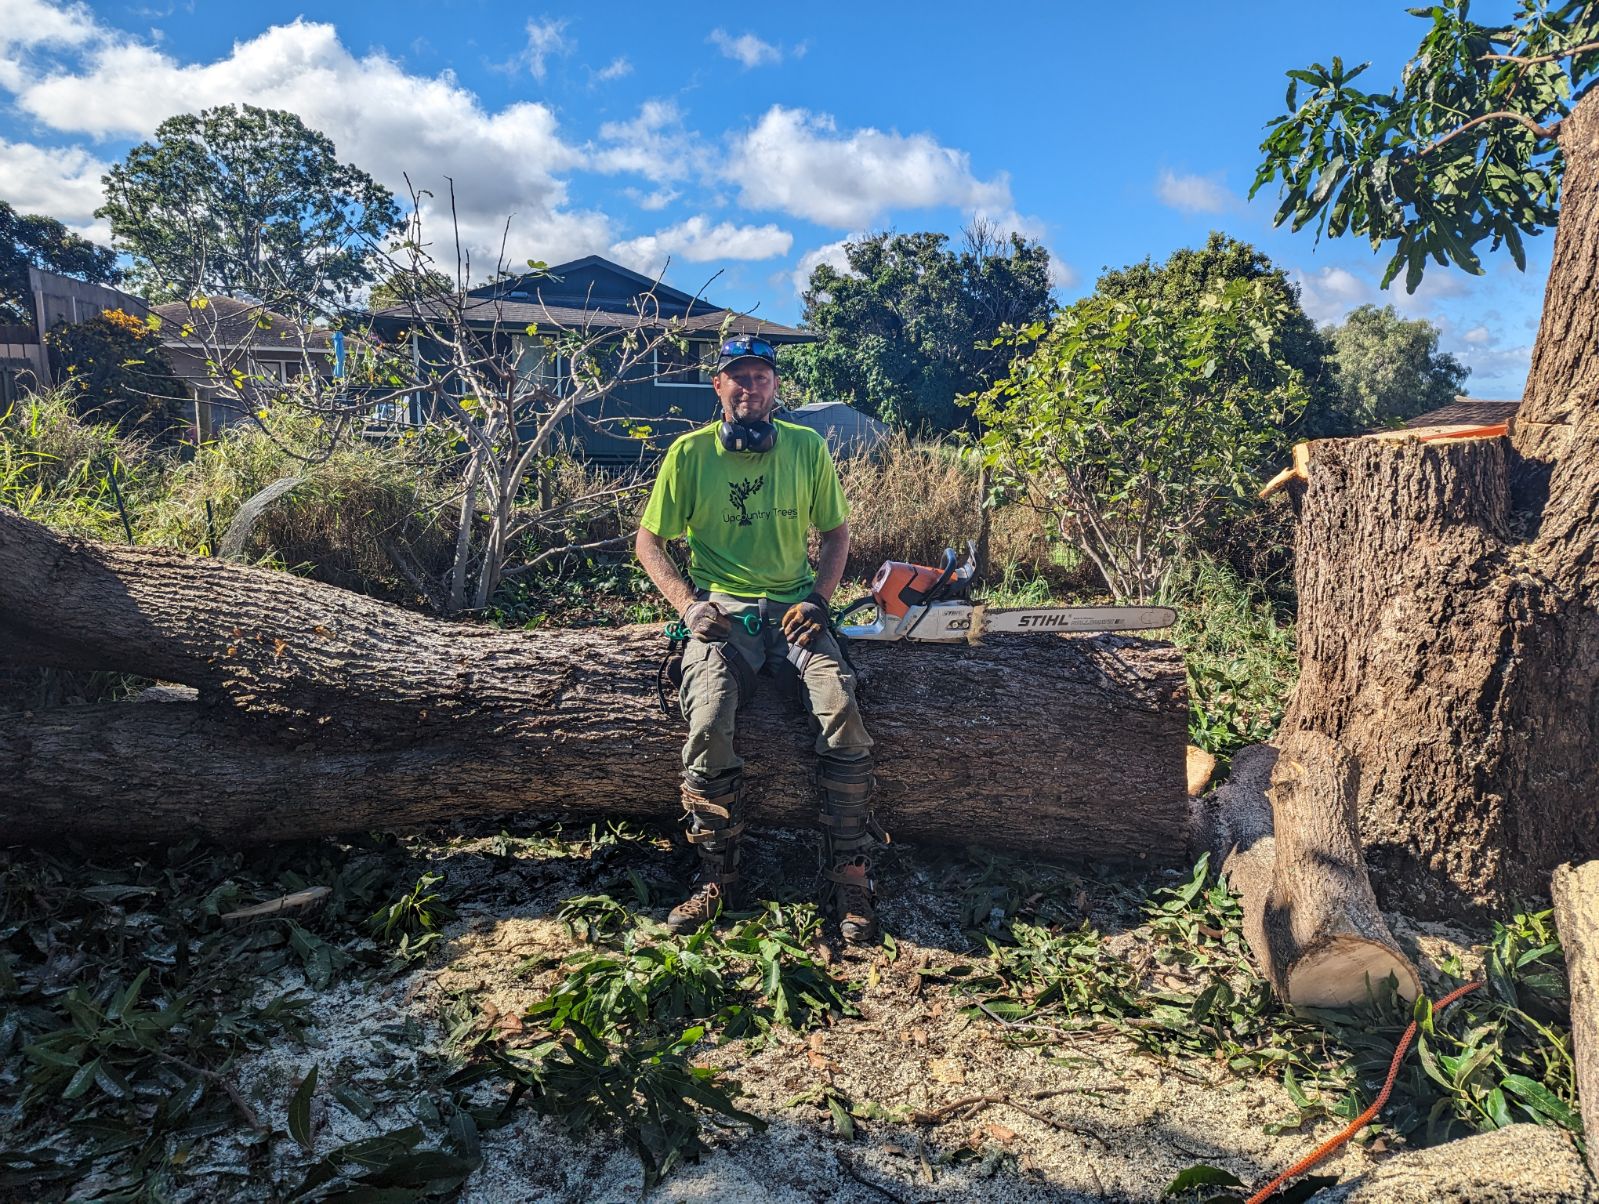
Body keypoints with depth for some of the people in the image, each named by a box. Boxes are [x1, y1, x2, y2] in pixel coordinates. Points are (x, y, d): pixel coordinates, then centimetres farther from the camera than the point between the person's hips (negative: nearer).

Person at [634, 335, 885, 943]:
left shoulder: (807, 447, 7)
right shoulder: (689, 452, 2)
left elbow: (836, 532, 14)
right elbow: (649, 540, 8)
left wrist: (818, 599, -3)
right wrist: (688, 604, -8)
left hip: (795, 607, 1)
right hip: (721, 611, -1)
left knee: (843, 715, -25)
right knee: (708, 725, -29)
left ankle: (849, 881, -13)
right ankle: (717, 878, -9)